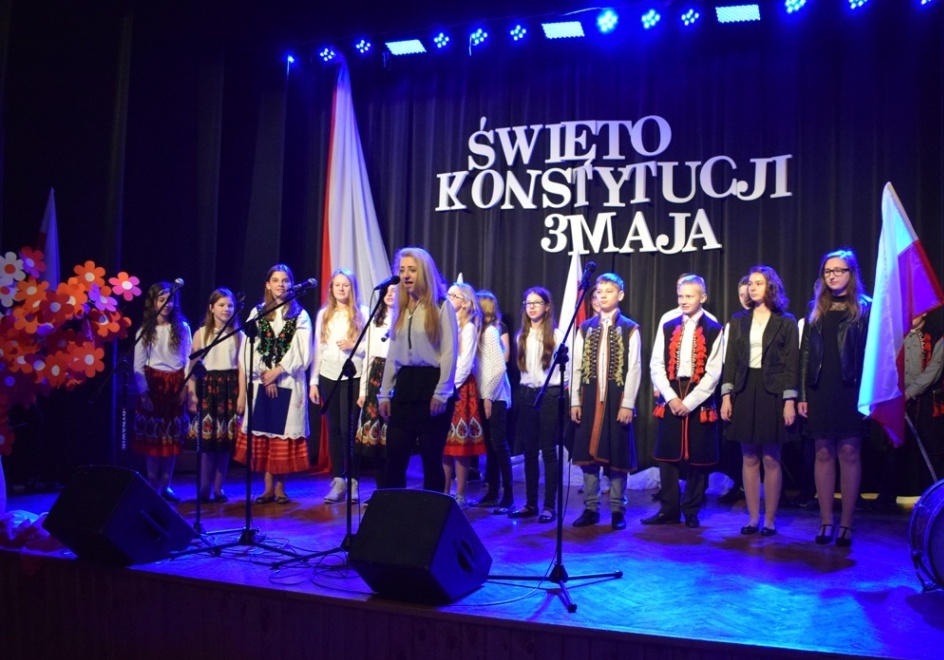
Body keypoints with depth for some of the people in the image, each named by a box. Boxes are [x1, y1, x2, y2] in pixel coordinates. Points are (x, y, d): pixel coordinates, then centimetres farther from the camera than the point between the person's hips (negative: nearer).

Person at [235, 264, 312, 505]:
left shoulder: (300, 315, 5)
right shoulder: (257, 313, 10)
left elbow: (302, 353, -3)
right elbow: (248, 350, 3)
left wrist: (277, 371, -9)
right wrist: (265, 375, -7)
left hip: (289, 383, -2)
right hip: (262, 383, 2)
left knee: (285, 434, -2)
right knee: (263, 434, 2)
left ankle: (280, 487, 8)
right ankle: (268, 488, 10)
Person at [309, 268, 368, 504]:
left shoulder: (362, 313, 2)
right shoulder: (323, 314, 12)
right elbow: (318, 349, 11)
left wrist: (353, 346, -18)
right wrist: (313, 381, 8)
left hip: (353, 377, -3)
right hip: (328, 377, 3)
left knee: (349, 429, -6)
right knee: (334, 429, 6)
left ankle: (353, 481, 5)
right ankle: (338, 480, 14)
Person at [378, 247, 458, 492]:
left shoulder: (441, 307, -3)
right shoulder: (400, 308, 14)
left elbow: (450, 353, -9)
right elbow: (393, 354, 15)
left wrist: (441, 393, -16)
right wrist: (384, 394, 10)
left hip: (431, 384, -5)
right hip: (405, 385, 6)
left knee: (431, 458, 3)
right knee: (394, 458, 4)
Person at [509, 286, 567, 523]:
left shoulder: (557, 335, -5)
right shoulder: (521, 336, 12)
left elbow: (565, 366, -4)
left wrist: (561, 389, -4)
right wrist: (524, 392, 9)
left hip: (550, 395, -5)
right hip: (527, 395, 5)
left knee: (548, 451, -1)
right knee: (529, 451, 8)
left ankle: (550, 506, 5)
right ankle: (530, 503, 15)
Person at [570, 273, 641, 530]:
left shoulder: (630, 329, 0)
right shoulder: (585, 328, 9)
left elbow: (634, 368, -5)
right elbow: (577, 367, 7)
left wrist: (628, 404, -11)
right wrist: (575, 401, 1)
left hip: (617, 400, -3)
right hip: (590, 399, 3)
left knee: (617, 454, 2)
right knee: (588, 454, 5)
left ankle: (617, 510, 14)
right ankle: (591, 508, 16)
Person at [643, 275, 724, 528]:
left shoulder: (714, 330, -1)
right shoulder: (667, 328, 9)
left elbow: (713, 372, -7)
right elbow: (656, 366, 4)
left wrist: (689, 401, -13)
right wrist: (671, 397, -8)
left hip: (699, 401, -3)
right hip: (670, 400, 3)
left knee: (698, 458, 3)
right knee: (667, 455, 5)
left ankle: (691, 511, 16)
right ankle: (669, 509, 15)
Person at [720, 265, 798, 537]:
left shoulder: (786, 321, 1)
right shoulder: (738, 320, 10)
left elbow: (791, 363, -3)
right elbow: (730, 360, 7)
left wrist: (789, 401, -10)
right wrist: (726, 396, 0)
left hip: (772, 392, -3)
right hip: (744, 391, 3)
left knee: (771, 459, 1)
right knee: (749, 458, 6)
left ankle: (770, 520, 10)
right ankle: (753, 518, 14)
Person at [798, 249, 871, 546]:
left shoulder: (865, 308, 3)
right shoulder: (816, 309, 12)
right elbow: (805, 353, 9)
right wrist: (802, 395, 3)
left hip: (850, 389, -3)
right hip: (820, 390, 3)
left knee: (849, 452, -1)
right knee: (823, 453, 4)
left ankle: (846, 524, 6)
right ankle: (826, 522, 11)